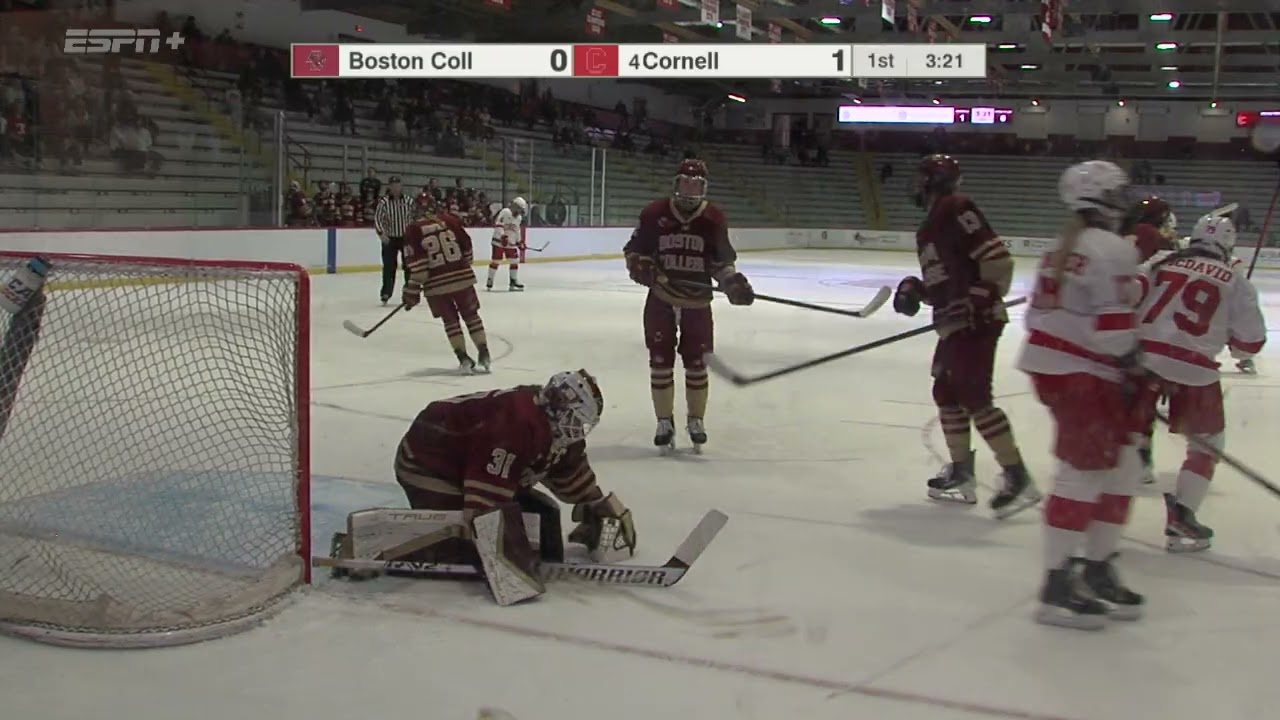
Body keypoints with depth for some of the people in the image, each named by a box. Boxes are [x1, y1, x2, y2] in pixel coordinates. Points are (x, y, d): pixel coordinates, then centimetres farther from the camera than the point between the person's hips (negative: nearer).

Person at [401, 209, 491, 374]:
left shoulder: (413, 230, -4)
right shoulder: (450, 220, 3)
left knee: (450, 320, 13)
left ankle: (464, 359, 7)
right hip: (462, 277, 2)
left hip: (436, 283, -2)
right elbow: (467, 246, 10)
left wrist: (413, 289, -5)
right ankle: (484, 355, 14)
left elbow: (416, 263, -10)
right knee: (471, 315, 15)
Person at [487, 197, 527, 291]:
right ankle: (490, 281, 8)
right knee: (495, 261, -3)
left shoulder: (518, 217, 14)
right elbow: (498, 224, -24)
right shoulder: (505, 212, -14)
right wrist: (503, 236, -33)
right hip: (499, 241, -7)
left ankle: (514, 282, 10)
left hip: (511, 243, 7)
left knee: (514, 261, 2)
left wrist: (520, 242, 24)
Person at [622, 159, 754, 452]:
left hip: (697, 301, 1)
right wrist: (639, 266, -18)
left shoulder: (714, 219, -4)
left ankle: (696, 420, 23)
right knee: (660, 362, 3)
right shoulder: (654, 214, -7)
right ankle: (664, 422, 16)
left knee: (696, 363, 6)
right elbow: (634, 250, 2)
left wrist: (734, 283, -13)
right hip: (661, 299, 0)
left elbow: (722, 261, 4)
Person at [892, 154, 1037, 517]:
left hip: (976, 322, -11)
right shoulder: (930, 228, 20)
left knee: (974, 397, -13)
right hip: (953, 324, 11)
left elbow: (997, 259, -20)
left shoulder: (957, 209, -12)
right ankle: (961, 476, 23)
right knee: (947, 393, 14)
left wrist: (984, 299, -24)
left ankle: (1018, 478, -7)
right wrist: (915, 289, 9)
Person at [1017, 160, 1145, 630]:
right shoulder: (1113, 250, -15)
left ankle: (1097, 569, 23)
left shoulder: (1063, 247, 14)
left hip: (1049, 362, 10)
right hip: (1079, 374, -10)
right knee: (1084, 474, -7)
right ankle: (1057, 586, -4)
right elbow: (1113, 327, -21)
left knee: (1121, 468, 16)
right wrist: (1130, 362, -3)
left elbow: (1041, 310, 18)